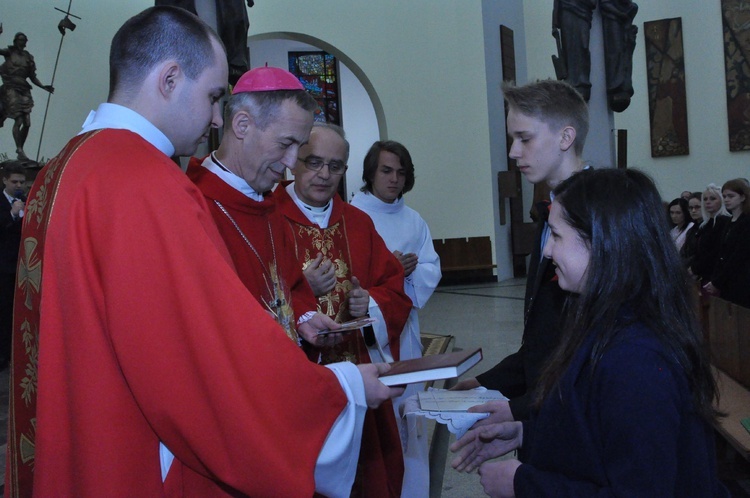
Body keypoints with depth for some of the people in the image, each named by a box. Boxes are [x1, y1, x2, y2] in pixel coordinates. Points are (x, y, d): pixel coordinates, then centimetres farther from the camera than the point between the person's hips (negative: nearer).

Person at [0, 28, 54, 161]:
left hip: (24, 90, 4)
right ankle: (19, 150, -18)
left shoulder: (28, 57, 14)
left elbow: (32, 77, 17)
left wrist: (43, 86, 5)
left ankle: (20, 149, 15)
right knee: (18, 120, -16)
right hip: (11, 89, -4)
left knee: (27, 123, -1)